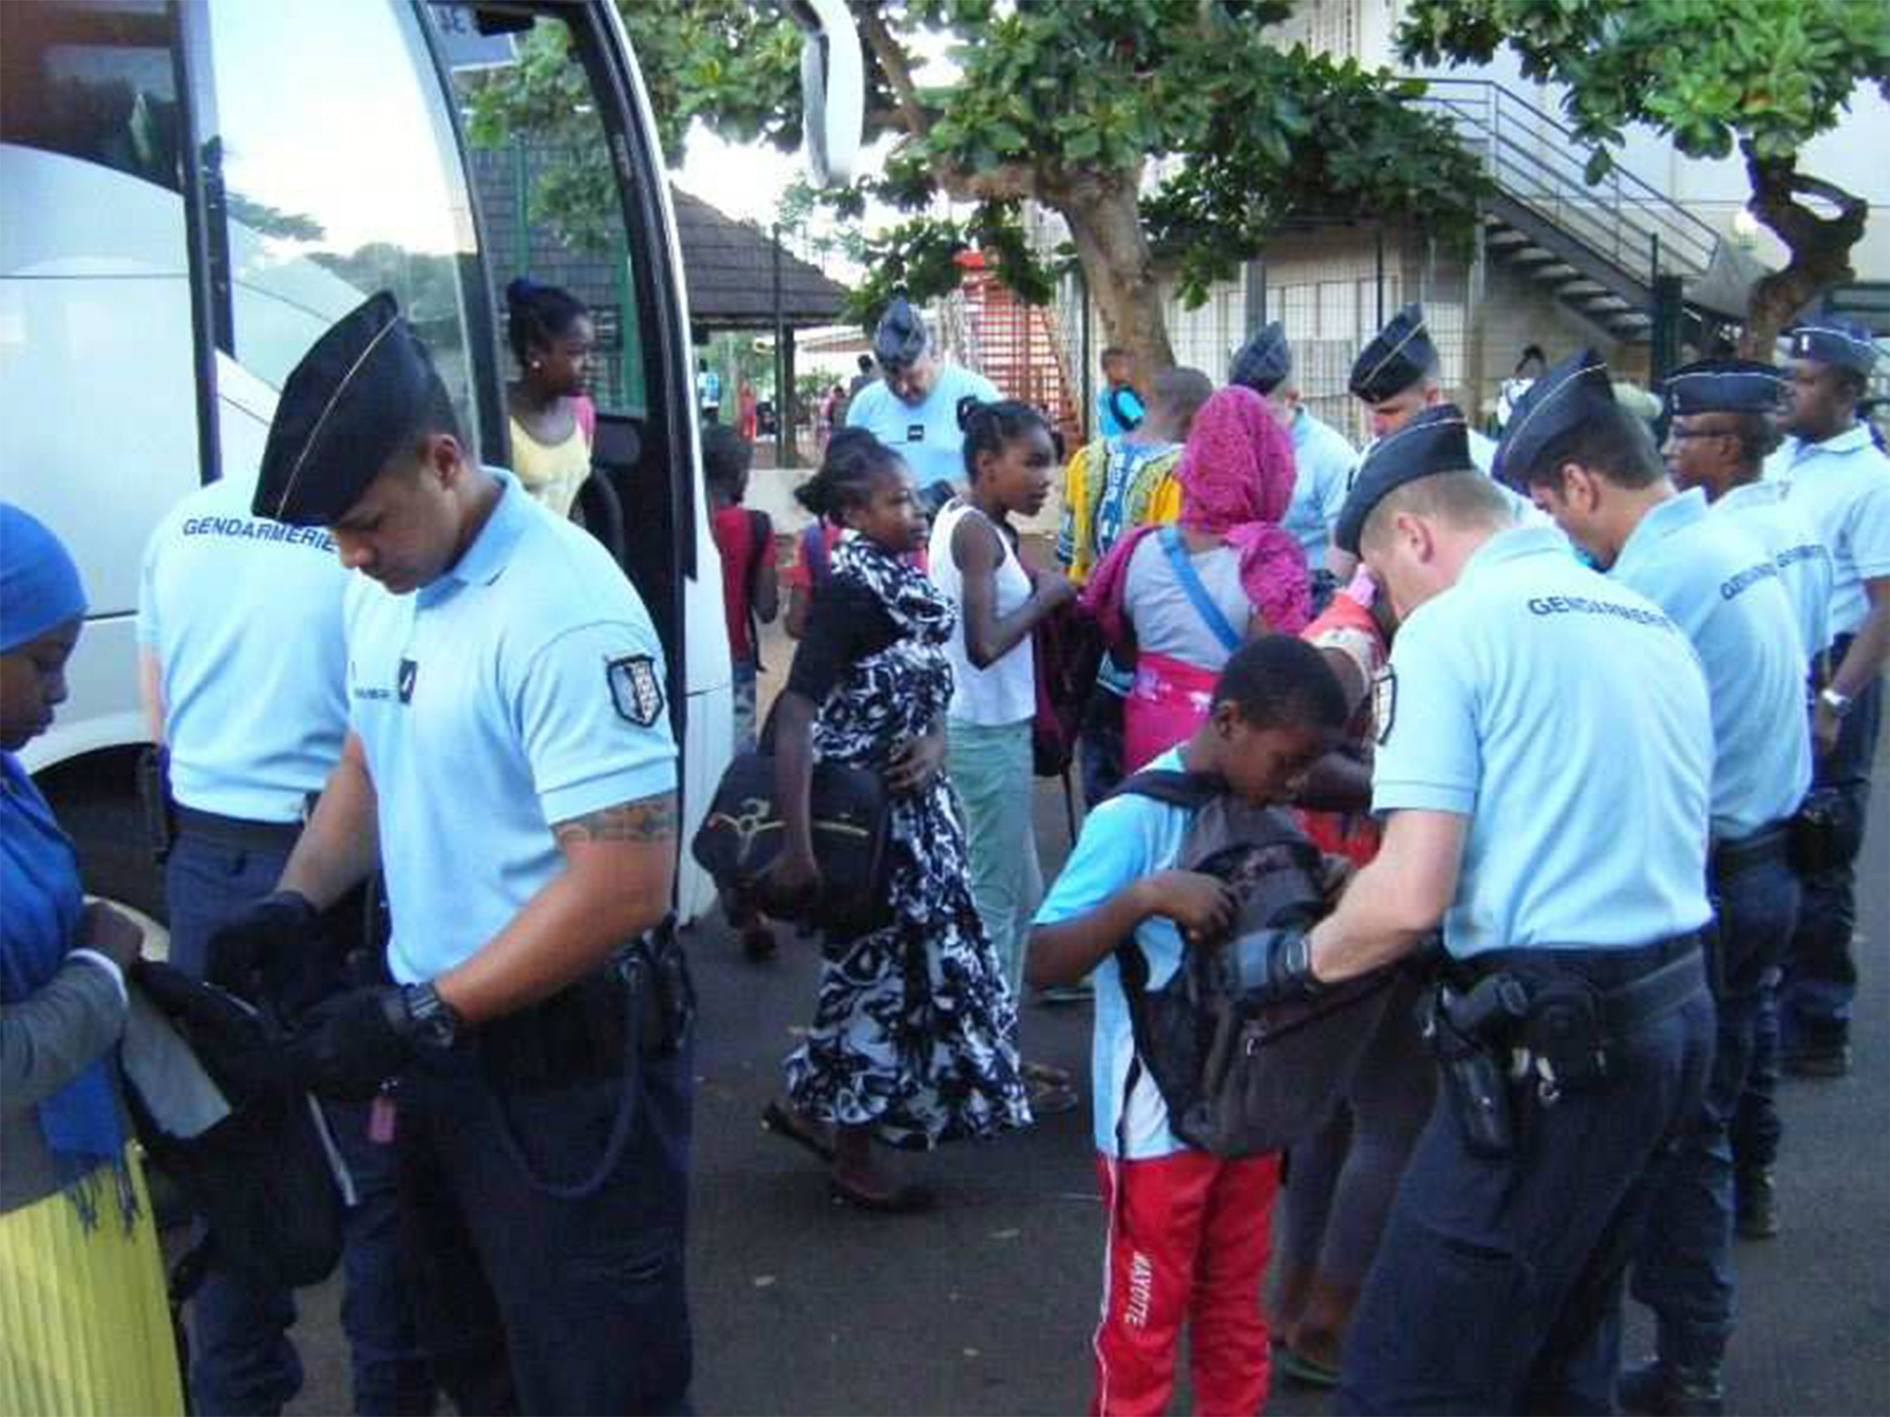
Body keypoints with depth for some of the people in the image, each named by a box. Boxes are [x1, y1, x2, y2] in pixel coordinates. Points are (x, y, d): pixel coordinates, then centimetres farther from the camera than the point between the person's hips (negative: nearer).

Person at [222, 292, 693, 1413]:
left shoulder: (565, 612, -25)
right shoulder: (385, 588, 3)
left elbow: (626, 886, -26)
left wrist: (417, 1018, -21)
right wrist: (296, 905, 2)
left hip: (565, 1065, -8)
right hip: (440, 1046, 8)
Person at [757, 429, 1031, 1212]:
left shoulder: (902, 578, 6)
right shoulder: (850, 590, -19)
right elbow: (794, 717, -27)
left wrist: (934, 744, -8)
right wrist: (797, 844, -32)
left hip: (911, 805, 9)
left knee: (914, 964, 17)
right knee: (881, 968, 3)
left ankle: (808, 1103, 31)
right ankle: (853, 1160, 19)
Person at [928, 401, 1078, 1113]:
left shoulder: (963, 518, 10)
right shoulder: (978, 530, -17)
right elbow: (984, 646, -26)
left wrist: (1032, 583, -1)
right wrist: (1046, 597, -13)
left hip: (992, 728, 10)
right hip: (987, 734, -10)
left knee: (1020, 897, 18)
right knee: (994, 901, 0)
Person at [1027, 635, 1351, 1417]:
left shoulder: (1265, 812, 1)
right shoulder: (1134, 819, -19)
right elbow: (1045, 962, -21)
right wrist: (1146, 894, -35)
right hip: (1158, 1125, -6)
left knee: (1235, 1312, 21)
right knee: (1142, 1326, 9)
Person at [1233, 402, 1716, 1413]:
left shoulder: (1452, 626, -10)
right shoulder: (1651, 623, 13)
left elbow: (1410, 899, -19)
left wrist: (1291, 960, -1)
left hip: (1553, 1042, -9)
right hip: (1678, 1015, 9)